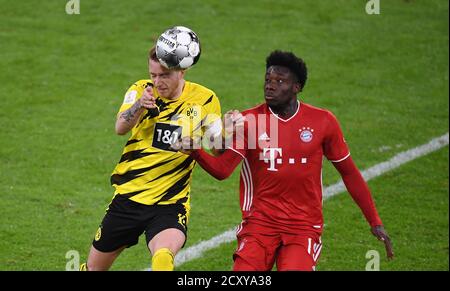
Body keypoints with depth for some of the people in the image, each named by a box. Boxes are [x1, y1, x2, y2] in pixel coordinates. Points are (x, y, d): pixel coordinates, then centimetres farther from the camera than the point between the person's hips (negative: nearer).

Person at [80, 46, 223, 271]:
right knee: (94, 267, 14)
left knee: (163, 258, -35)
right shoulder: (141, 90, -3)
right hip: (127, 198, 2)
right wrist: (140, 105, -44)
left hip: (171, 204, -2)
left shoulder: (205, 100, -3)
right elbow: (120, 128, -22)